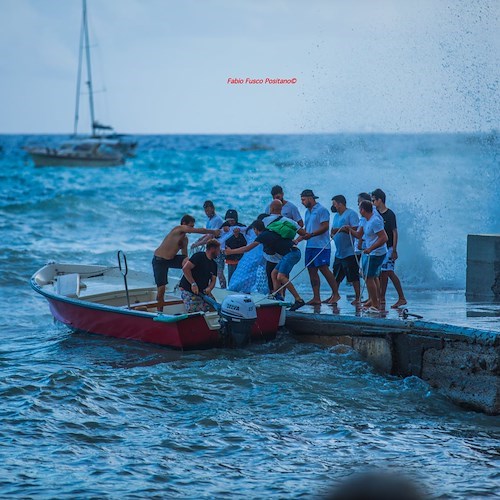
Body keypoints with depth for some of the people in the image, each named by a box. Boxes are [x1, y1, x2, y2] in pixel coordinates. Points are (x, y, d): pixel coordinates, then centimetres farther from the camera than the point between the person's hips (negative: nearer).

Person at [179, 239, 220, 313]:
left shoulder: (214, 264, 16)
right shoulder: (199, 256, -9)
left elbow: (213, 280, 11)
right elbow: (185, 268, -18)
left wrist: (209, 288, -13)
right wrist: (193, 284, -23)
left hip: (203, 292, 8)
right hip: (189, 291, -8)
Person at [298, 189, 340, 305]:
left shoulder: (322, 210, -8)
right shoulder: (307, 212, 19)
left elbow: (325, 226, -15)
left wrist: (311, 234, -21)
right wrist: (298, 239, 12)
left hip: (321, 246, -9)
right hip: (310, 246, 9)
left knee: (324, 269, -12)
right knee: (312, 271, 4)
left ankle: (336, 294, -4)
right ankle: (316, 298, 6)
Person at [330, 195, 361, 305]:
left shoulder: (351, 214, -9)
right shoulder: (336, 216, 18)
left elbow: (355, 230, -19)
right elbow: (333, 230, 21)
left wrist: (341, 230, -24)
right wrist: (332, 233, -2)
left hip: (349, 252, -9)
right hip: (338, 253, 9)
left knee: (353, 277, -3)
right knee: (335, 277, 11)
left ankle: (357, 298, 2)